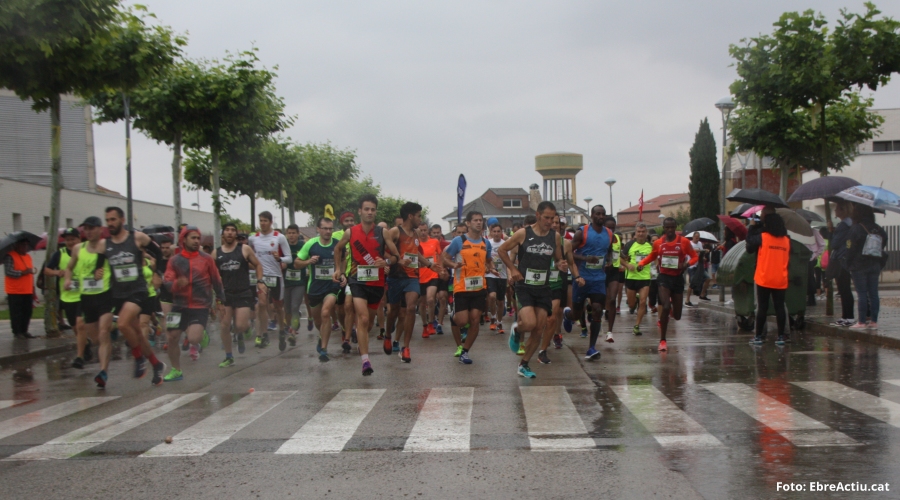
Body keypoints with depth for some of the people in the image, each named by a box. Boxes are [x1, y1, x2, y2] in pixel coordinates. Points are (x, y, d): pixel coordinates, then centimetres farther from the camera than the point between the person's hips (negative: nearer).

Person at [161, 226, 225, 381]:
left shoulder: (206, 258, 0)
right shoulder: (175, 260, 2)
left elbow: (216, 280, 7)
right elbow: (166, 282, -3)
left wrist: (221, 299, 12)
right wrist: (176, 284, -25)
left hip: (200, 307, -2)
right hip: (179, 306, 2)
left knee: (193, 339, -18)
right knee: (172, 338, 2)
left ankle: (202, 336, 19)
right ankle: (176, 371, 22)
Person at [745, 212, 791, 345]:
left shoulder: (762, 237, -8)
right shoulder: (786, 240, 5)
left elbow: (749, 246, 4)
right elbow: (788, 259, 12)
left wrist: (752, 227, 12)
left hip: (764, 280, -3)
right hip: (781, 280, 3)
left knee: (762, 307, 2)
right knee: (780, 307, 4)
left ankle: (759, 336, 4)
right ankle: (781, 336, 4)